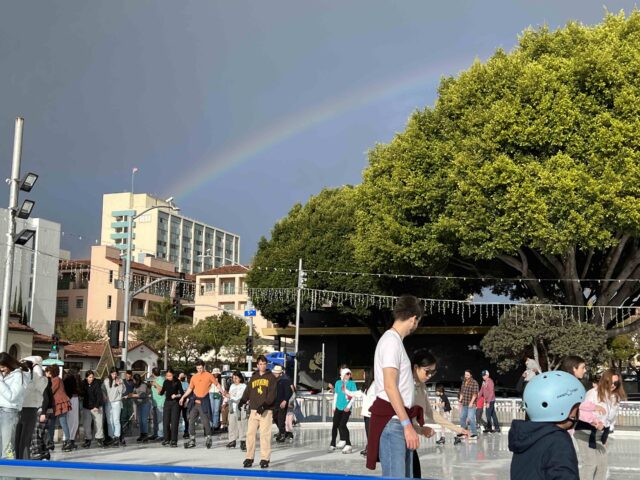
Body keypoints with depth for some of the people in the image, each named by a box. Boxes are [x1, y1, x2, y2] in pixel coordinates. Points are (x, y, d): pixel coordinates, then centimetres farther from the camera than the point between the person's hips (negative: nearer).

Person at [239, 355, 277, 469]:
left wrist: (264, 405, -18)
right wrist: (242, 401, -8)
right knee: (250, 433, 0)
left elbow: (272, 394, -6)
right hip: (253, 410, 4)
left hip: (266, 411, -3)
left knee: (265, 434, -5)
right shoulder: (253, 377, 15)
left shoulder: (271, 377, 4)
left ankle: (265, 459, 0)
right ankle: (249, 458, 7)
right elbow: (248, 391, 11)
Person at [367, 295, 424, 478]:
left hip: (400, 422, 10)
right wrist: (407, 424, -22)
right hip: (392, 422, -10)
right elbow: (390, 386, -20)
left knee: (406, 476, 10)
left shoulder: (394, 340, 18)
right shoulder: (392, 340, -12)